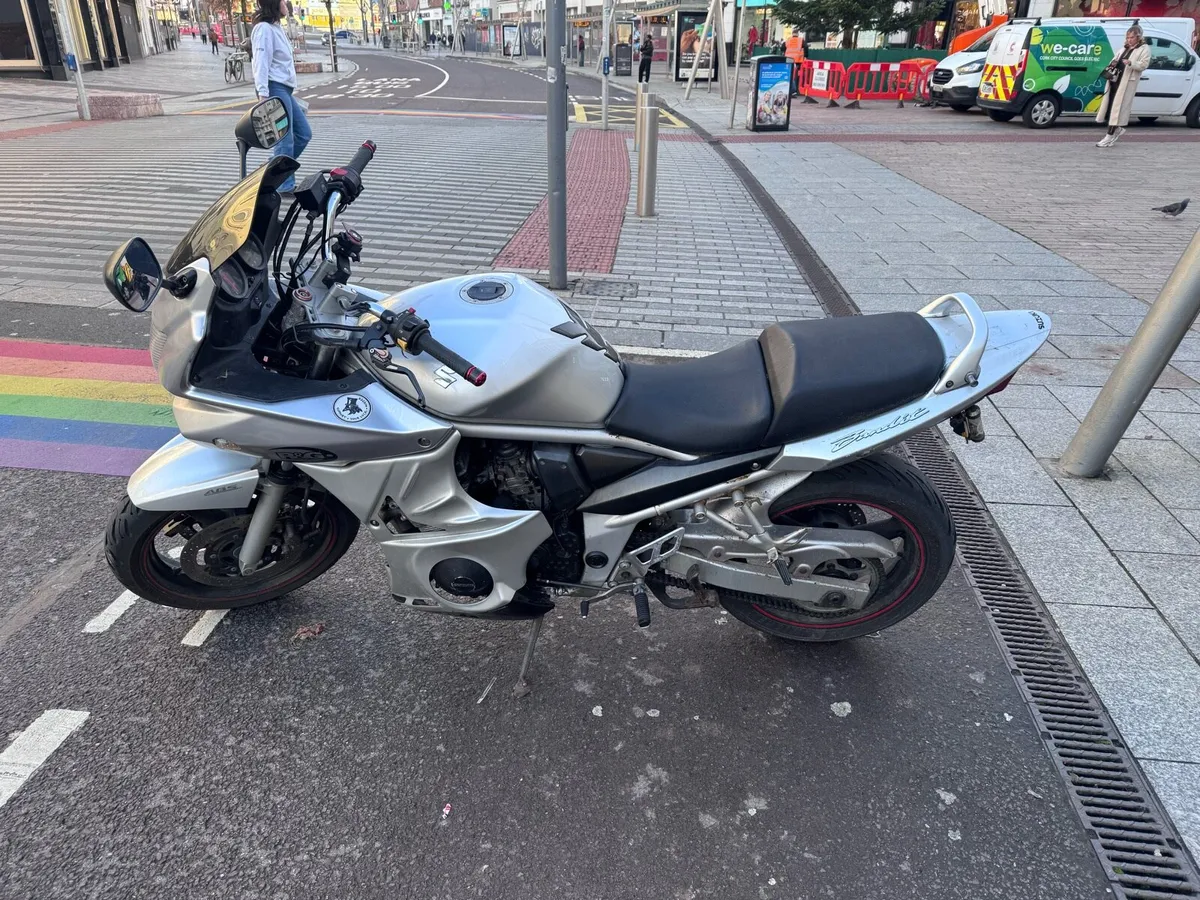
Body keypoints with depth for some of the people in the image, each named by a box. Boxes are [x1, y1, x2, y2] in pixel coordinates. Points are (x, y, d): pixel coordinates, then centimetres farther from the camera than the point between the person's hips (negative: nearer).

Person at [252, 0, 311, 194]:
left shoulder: (275, 27, 19)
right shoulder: (264, 28, -11)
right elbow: (261, 63, -18)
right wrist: (263, 95, -24)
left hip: (284, 89, 10)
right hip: (275, 89, -10)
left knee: (304, 134, 13)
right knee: (285, 140, -9)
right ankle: (285, 187, -3)